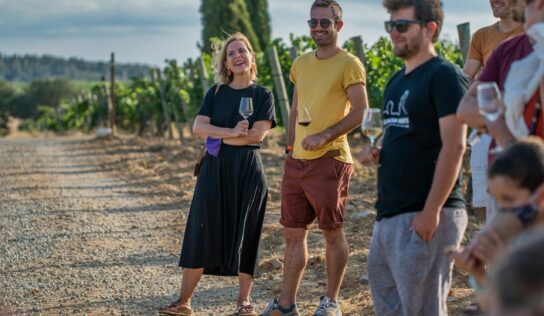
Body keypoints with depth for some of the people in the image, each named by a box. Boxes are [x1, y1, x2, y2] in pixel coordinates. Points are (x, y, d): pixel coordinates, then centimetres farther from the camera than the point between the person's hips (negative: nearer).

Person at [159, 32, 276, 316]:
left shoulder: (262, 96, 2)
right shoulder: (216, 93, 9)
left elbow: (257, 134, -10)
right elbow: (198, 127, -3)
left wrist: (218, 138, -8)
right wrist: (232, 133, -16)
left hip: (248, 168, -2)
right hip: (215, 168, 2)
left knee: (245, 233, 2)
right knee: (201, 231, -1)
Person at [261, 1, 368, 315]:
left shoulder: (349, 64, -7)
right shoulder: (301, 63, 14)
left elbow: (361, 111, -12)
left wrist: (325, 136, -20)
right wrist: (291, 147, 14)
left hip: (329, 160, -7)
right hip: (296, 160, 7)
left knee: (333, 232, 3)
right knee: (293, 232, 9)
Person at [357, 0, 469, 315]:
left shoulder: (444, 76, -10)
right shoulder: (397, 81, 17)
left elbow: (454, 146, -17)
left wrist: (432, 211, -22)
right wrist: (376, 153, 5)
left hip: (425, 216, -9)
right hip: (390, 214, 9)